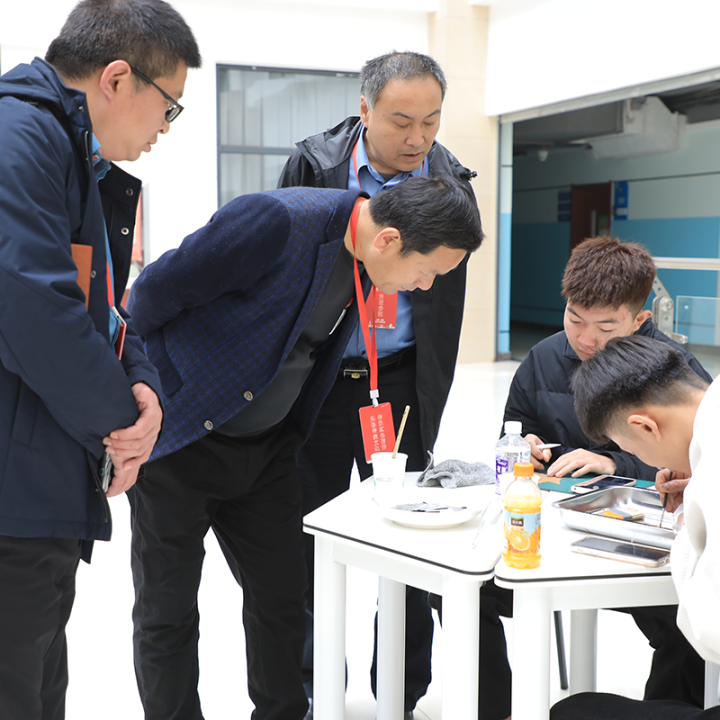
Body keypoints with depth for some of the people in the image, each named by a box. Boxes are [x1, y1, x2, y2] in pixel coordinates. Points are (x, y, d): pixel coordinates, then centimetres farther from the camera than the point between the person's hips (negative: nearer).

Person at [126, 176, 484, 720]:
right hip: (179, 441, -6)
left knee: (283, 598, 11)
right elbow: (155, 293, -19)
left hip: (265, 445, 6)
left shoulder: (367, 258, -5)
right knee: (168, 614, 5)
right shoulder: (274, 221, -29)